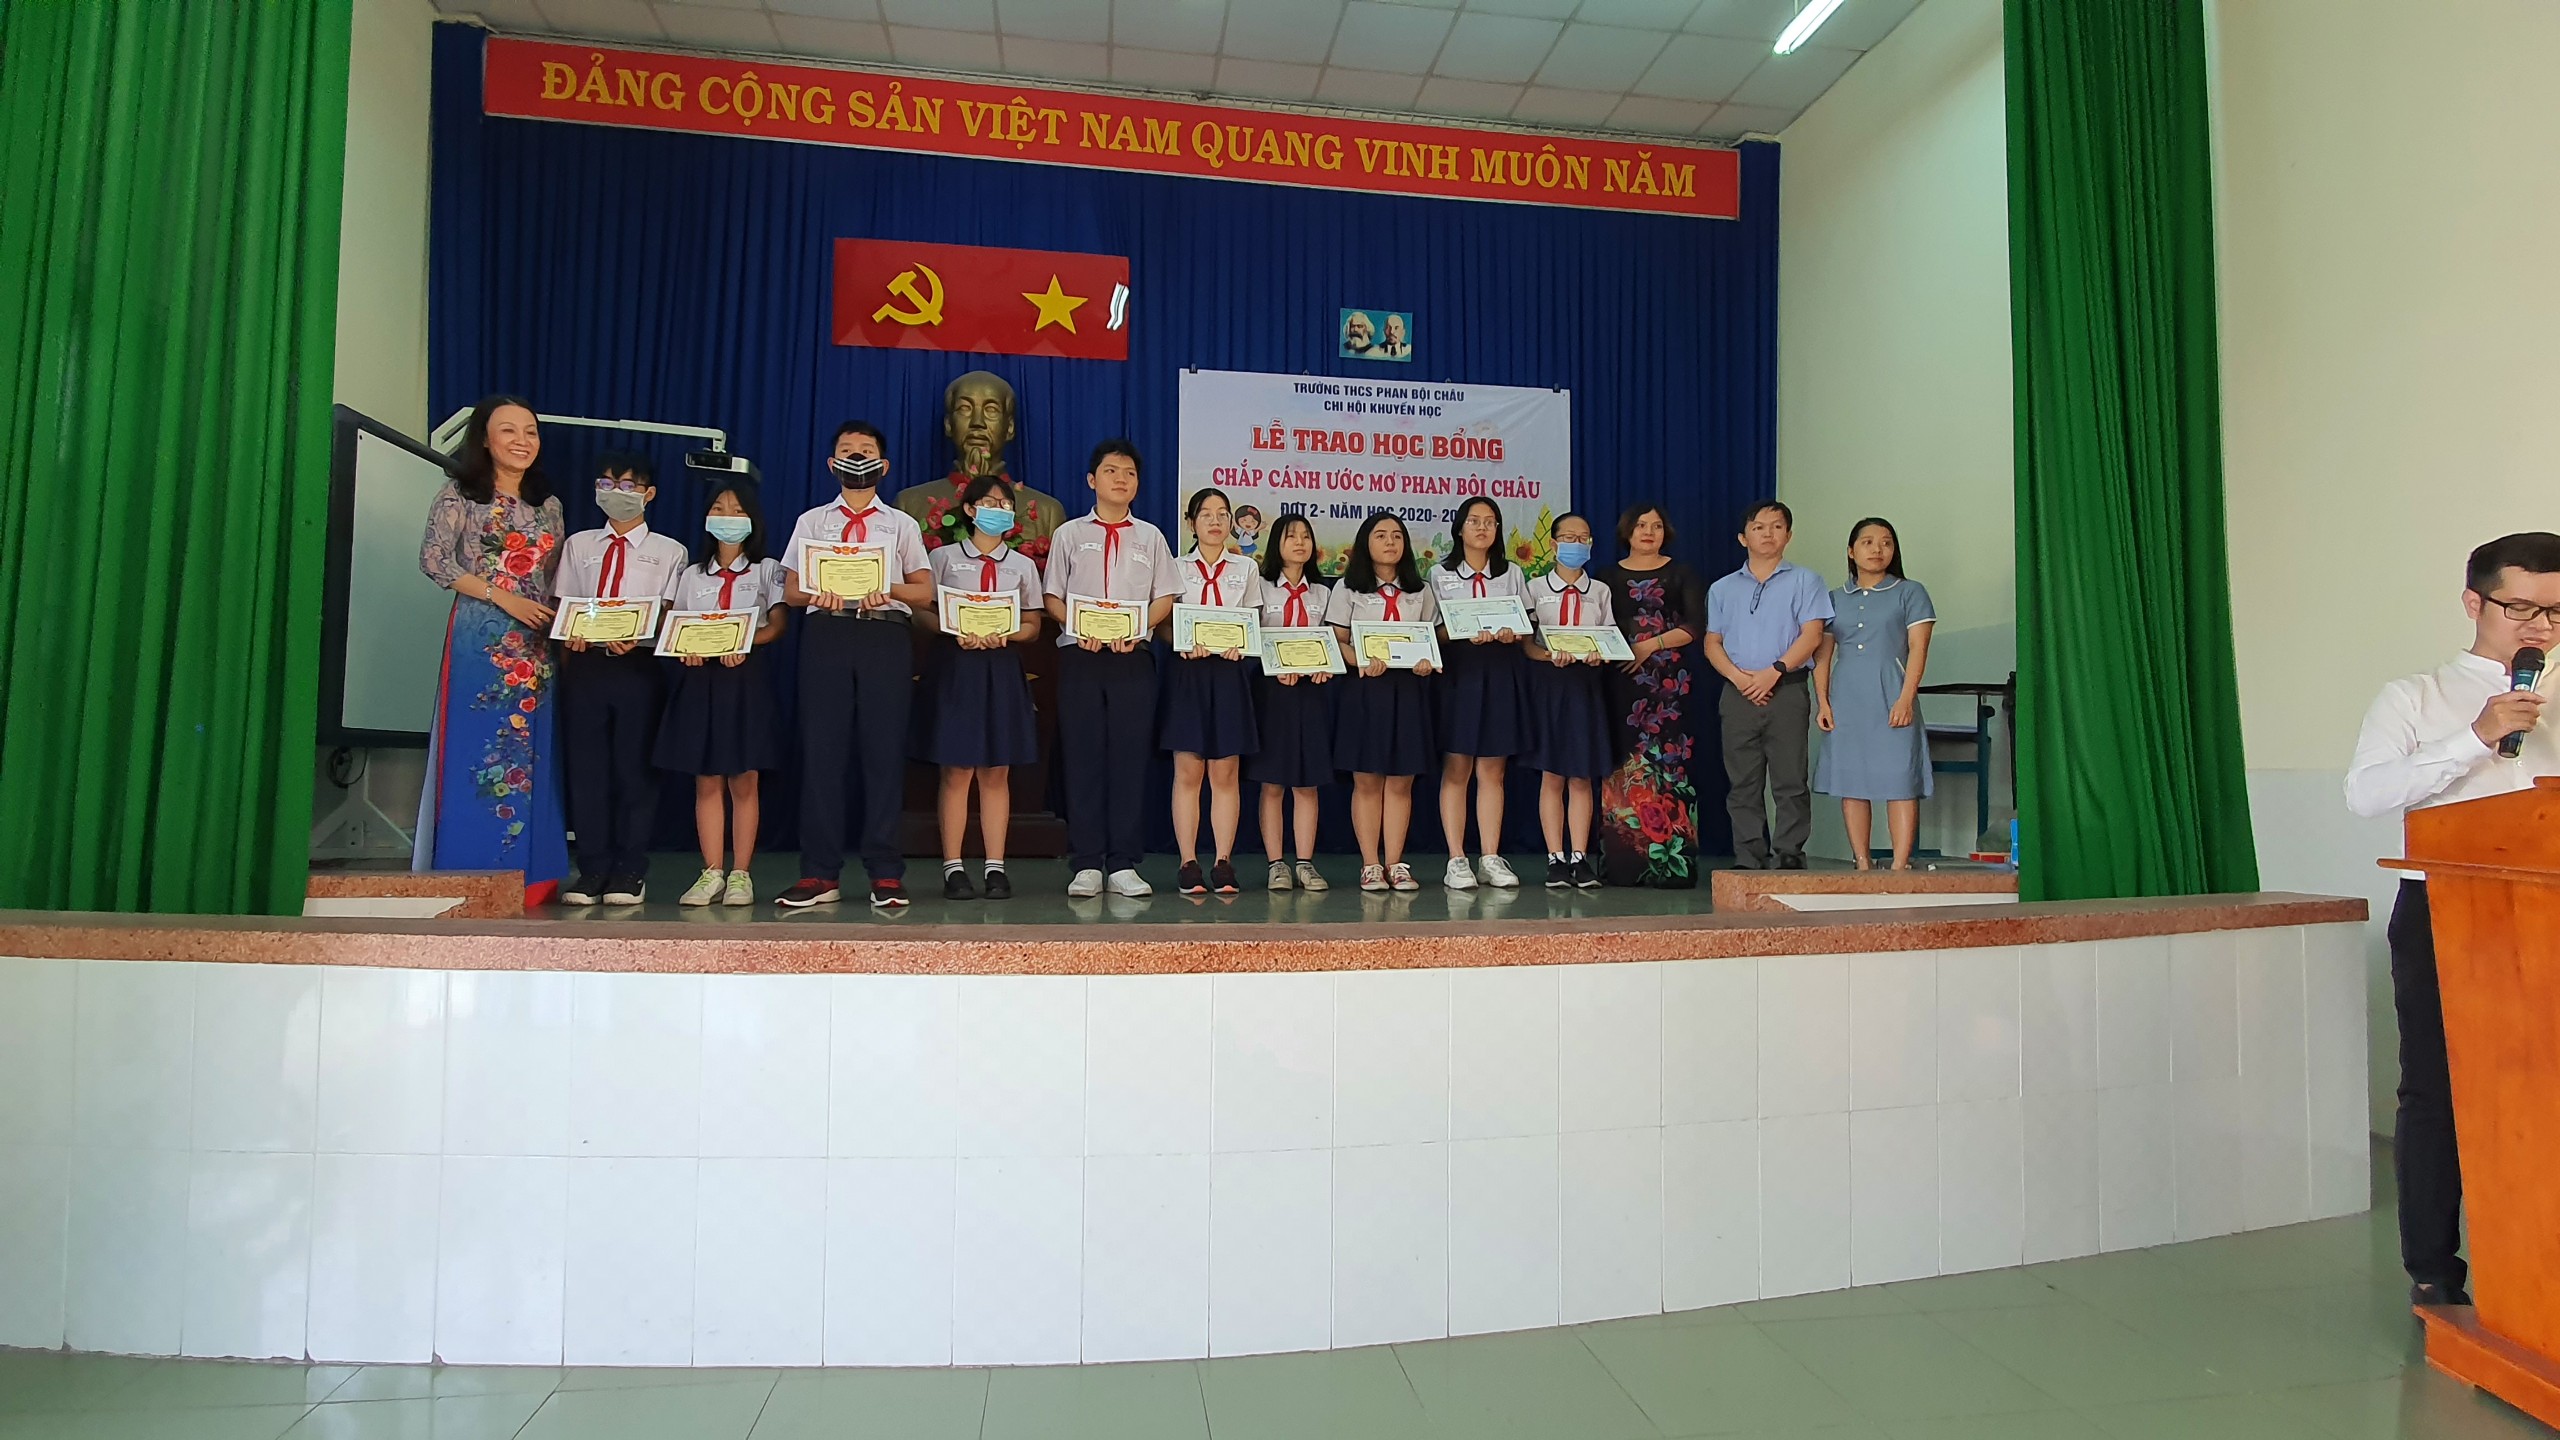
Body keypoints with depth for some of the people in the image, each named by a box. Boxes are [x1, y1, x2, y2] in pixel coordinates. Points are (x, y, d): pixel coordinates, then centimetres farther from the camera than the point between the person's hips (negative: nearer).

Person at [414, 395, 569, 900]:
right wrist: (503, 597, -13)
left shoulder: (548, 504, 16)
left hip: (536, 644, 5)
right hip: (479, 641, -4)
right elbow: (433, 560, -7)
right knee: (476, 751, -5)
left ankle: (525, 875, 8)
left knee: (530, 753, 3)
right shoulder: (459, 495, 2)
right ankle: (471, 874, 0)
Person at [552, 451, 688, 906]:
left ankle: (630, 872, 7)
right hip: (585, 663, 3)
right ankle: (592, 868, 10)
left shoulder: (669, 551, 10)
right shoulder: (579, 545, 18)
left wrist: (638, 638, -18)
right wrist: (571, 636, -7)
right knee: (586, 767, 2)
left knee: (635, 767, 0)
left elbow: (669, 614, 0)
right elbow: (564, 608, 14)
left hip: (640, 666, -3)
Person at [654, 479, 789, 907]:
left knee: (744, 780, -3)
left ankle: (740, 874, 0)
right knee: (706, 780, 1)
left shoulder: (768, 570, 10)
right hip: (700, 678, 3)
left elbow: (778, 623, -3)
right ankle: (711, 873, 4)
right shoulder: (692, 575, 19)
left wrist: (746, 642, -21)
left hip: (747, 678, -3)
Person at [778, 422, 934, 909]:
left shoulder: (901, 524, 16)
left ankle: (886, 875, 3)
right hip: (826, 636, 1)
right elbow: (791, 590, 12)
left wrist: (889, 587, -12)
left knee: (885, 752, -2)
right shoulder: (812, 521, 17)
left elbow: (925, 591, 9)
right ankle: (820, 875, 4)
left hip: (886, 637, 0)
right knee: (821, 751, -2)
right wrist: (817, 594, -11)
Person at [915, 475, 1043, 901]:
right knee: (956, 771, -3)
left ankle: (996, 868, 6)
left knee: (996, 772, 3)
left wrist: (1004, 635, -11)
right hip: (955, 665, -2)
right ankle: (953, 868, 3)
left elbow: (1033, 625, 9)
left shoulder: (1022, 565, 13)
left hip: (1002, 667, 2)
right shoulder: (944, 557, 7)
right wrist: (956, 633, -16)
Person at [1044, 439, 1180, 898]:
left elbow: (1165, 596, 8)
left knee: (1131, 757, -2)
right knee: (1083, 758, -2)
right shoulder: (1070, 534, 13)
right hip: (1080, 655, 0)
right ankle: (1086, 865, 2)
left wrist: (1137, 630, -10)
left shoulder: (1150, 537, 16)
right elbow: (1052, 597, 8)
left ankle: (1124, 864, 3)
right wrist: (1080, 629, -11)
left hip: (1133, 656, 1)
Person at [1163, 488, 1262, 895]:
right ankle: (1188, 864, 1)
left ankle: (1223, 863, 5)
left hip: (1229, 673, 1)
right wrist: (1185, 644, -14)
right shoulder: (1178, 569, 10)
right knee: (1188, 771, -3)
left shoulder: (1246, 568, 14)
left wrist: (1239, 644, -9)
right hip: (1188, 673, -1)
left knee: (1226, 773, 1)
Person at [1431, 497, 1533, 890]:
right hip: (1457, 672, -2)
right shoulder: (1440, 574, 7)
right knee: (1456, 769, -4)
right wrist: (1467, 634, -18)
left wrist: (1511, 633, -12)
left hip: (1502, 674, 2)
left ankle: (1492, 858, 8)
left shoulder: (1512, 573, 14)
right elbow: (1434, 630, 0)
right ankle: (1456, 860, 0)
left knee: (1492, 770, 4)